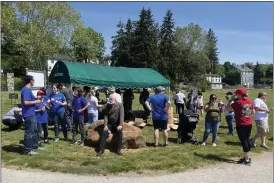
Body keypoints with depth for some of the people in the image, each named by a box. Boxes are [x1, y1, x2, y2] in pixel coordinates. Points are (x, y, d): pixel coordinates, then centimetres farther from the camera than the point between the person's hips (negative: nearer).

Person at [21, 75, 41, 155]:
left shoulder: (28, 89, 13)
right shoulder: (26, 90, -18)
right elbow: (26, 102, -25)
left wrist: (35, 98, 17)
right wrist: (36, 102, -15)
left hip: (32, 114, 11)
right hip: (28, 115, -11)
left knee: (35, 131, 19)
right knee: (29, 132, -2)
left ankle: (35, 146, 30)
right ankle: (27, 150, 8)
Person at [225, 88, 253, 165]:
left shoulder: (238, 102, -15)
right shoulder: (250, 102, 6)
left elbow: (227, 108, -11)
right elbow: (252, 112, 16)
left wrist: (232, 100, -4)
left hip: (241, 125, -7)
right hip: (249, 124, 7)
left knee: (243, 141, -1)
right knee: (247, 140, 17)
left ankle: (247, 159, 3)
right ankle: (247, 157, 27)